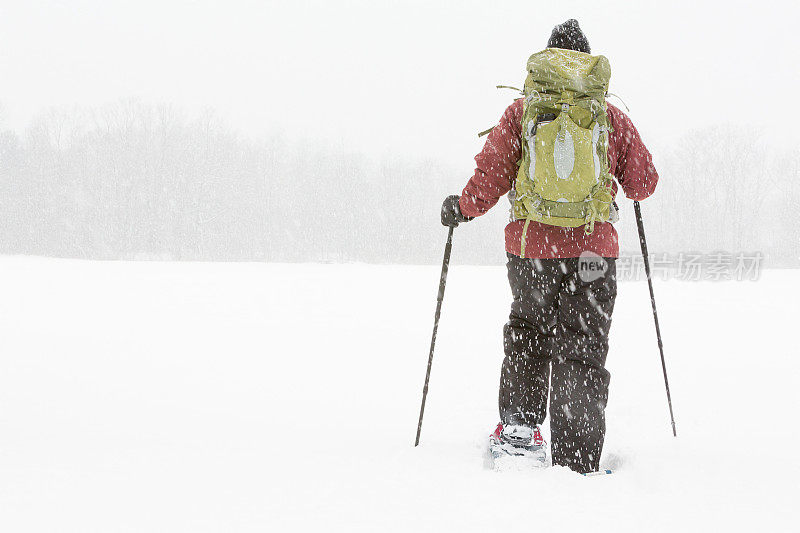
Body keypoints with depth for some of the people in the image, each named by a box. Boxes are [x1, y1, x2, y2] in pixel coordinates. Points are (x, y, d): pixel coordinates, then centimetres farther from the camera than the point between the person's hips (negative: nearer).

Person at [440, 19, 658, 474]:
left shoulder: (522, 112, 0)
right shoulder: (613, 117, 2)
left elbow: (493, 176, -5)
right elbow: (644, 184, 8)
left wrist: (462, 208, 13)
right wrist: (620, 173, 31)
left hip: (530, 246, 1)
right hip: (593, 248, 0)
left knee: (528, 331, 26)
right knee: (582, 354, 3)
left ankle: (519, 423, 23)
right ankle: (576, 464, -2)